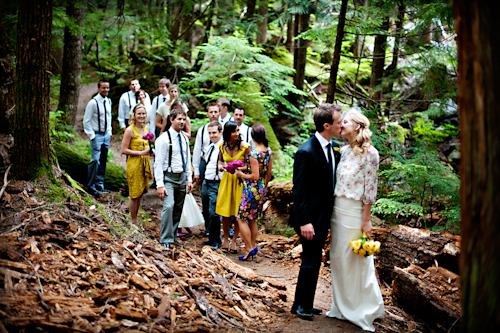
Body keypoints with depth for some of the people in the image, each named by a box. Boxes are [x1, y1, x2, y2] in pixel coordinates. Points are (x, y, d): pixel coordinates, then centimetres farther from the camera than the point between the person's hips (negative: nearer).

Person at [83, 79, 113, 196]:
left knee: (103, 161, 11)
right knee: (95, 160, -10)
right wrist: (92, 136, -13)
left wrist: (109, 132, 15)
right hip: (96, 135, -7)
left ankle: (100, 185, 21)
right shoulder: (93, 103, -14)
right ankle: (91, 186, 1)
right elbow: (86, 121, -11)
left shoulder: (108, 101, 7)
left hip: (106, 135, 7)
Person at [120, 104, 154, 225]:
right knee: (134, 194, 1)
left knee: (140, 193, 13)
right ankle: (133, 221, 14)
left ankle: (135, 219, 26)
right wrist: (140, 152, -19)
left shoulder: (146, 128, 9)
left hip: (145, 164, 7)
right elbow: (124, 150, -15)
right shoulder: (130, 130, -12)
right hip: (134, 165, -7)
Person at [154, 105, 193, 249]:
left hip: (182, 177, 6)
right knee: (169, 206, -20)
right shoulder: (164, 139, -11)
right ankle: (166, 240, -12)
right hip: (168, 178, -6)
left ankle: (173, 237, 21)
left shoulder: (185, 139, 9)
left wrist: (189, 180, 12)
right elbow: (158, 163, -12)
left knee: (178, 209, 9)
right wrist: (160, 185, -17)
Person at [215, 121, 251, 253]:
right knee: (225, 212, 5)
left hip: (240, 180, -3)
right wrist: (220, 165, -3)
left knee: (237, 213, 1)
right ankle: (226, 239, 22)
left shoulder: (244, 146, -13)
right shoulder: (222, 146, -1)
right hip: (227, 179, 3)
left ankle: (234, 241, 15)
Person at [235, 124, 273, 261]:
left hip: (251, 189, -8)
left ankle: (249, 248, 3)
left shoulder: (253, 154, -22)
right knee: (252, 219, 18)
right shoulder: (268, 151, 2)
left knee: (241, 219, 3)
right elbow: (269, 172, 11)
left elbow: (255, 176, -23)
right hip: (261, 189, 8)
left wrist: (241, 175, -7)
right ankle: (253, 246, 23)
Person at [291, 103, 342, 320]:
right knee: (311, 261, 1)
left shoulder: (335, 148, 5)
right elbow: (299, 190, -19)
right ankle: (301, 305, 18)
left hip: (324, 215, 8)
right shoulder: (306, 152, -19)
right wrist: (304, 221, -22)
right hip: (310, 217, -8)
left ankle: (305, 304, 29)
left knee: (313, 261, 16)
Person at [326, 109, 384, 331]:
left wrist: (366, 220, -13)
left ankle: (364, 310, 19)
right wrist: (332, 209, 11)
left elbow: (370, 189, -13)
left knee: (356, 261, 2)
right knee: (338, 258, 13)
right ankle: (342, 307, 27)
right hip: (337, 210, 7)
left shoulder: (369, 153, -12)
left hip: (355, 212, -7)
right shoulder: (343, 150, 8)